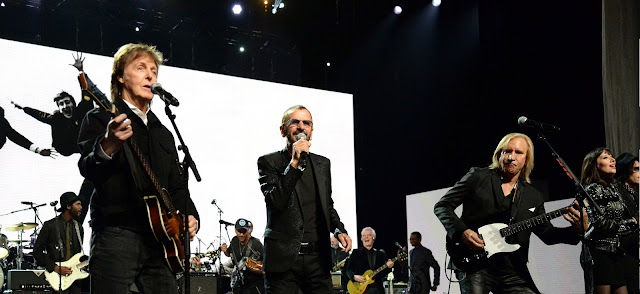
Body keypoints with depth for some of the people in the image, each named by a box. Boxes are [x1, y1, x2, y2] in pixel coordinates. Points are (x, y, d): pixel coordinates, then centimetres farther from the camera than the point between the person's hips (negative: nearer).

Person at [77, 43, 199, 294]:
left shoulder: (163, 133, 24)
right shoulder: (100, 119, 2)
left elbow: (177, 184, 26)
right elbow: (87, 169, -14)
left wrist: (190, 216, 7)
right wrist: (107, 147, -35)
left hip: (160, 238, 6)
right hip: (115, 233, -6)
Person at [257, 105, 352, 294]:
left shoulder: (323, 164, 14)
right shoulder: (269, 162, 0)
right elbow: (276, 202, -15)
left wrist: (339, 230, 5)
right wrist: (294, 163, -18)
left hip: (317, 258, 4)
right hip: (284, 258, -4)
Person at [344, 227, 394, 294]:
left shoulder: (380, 254, 13)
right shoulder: (356, 252, 8)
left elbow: (382, 274, 10)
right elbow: (348, 270, 5)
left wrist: (388, 267, -9)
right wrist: (354, 277, -15)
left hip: (377, 287, 4)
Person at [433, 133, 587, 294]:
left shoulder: (533, 197, 16)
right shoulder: (478, 177, 4)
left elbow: (547, 234, 16)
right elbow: (442, 206, 4)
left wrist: (575, 231, -5)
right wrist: (461, 232, -13)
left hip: (513, 272, 4)